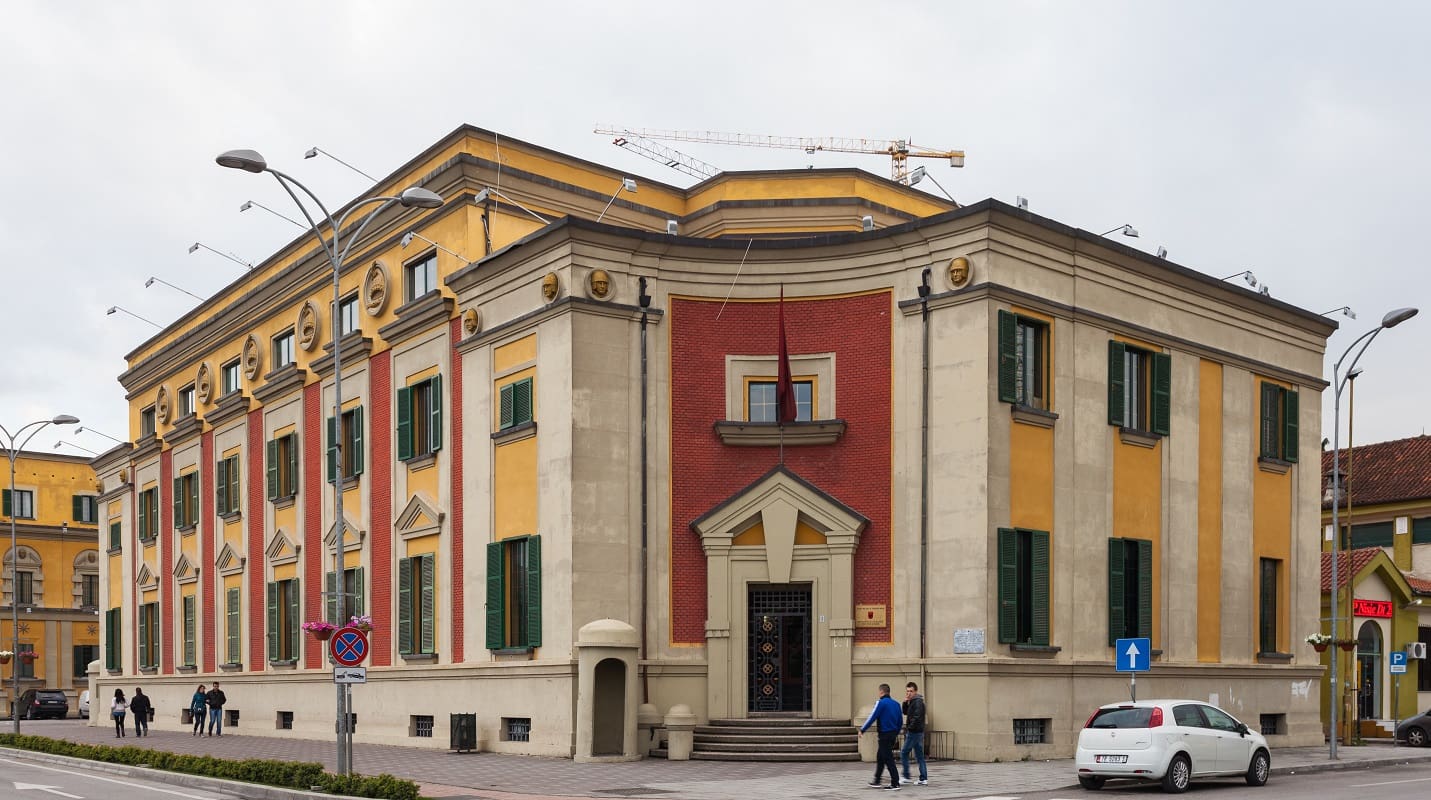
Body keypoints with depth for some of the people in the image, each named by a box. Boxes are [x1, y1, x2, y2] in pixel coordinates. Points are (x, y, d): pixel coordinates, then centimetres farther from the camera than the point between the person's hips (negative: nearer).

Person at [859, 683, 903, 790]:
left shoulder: (881, 703, -13)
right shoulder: (896, 704, 9)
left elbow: (872, 718, -14)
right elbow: (900, 720, 13)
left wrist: (862, 730, -6)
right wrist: (896, 732, 25)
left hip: (884, 735, -8)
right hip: (893, 735, 8)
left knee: (888, 759, -5)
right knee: (880, 758, 20)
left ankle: (895, 784, -7)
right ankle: (876, 781, 27)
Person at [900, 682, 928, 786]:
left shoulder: (918, 702, -15)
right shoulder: (912, 702, 15)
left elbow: (917, 717, -23)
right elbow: (905, 712, 18)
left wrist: (909, 728, -16)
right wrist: (905, 702, 3)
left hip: (914, 732, -10)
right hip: (917, 732, 10)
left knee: (904, 753, -3)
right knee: (919, 755, 9)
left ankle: (906, 776, -1)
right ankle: (924, 779, 9)